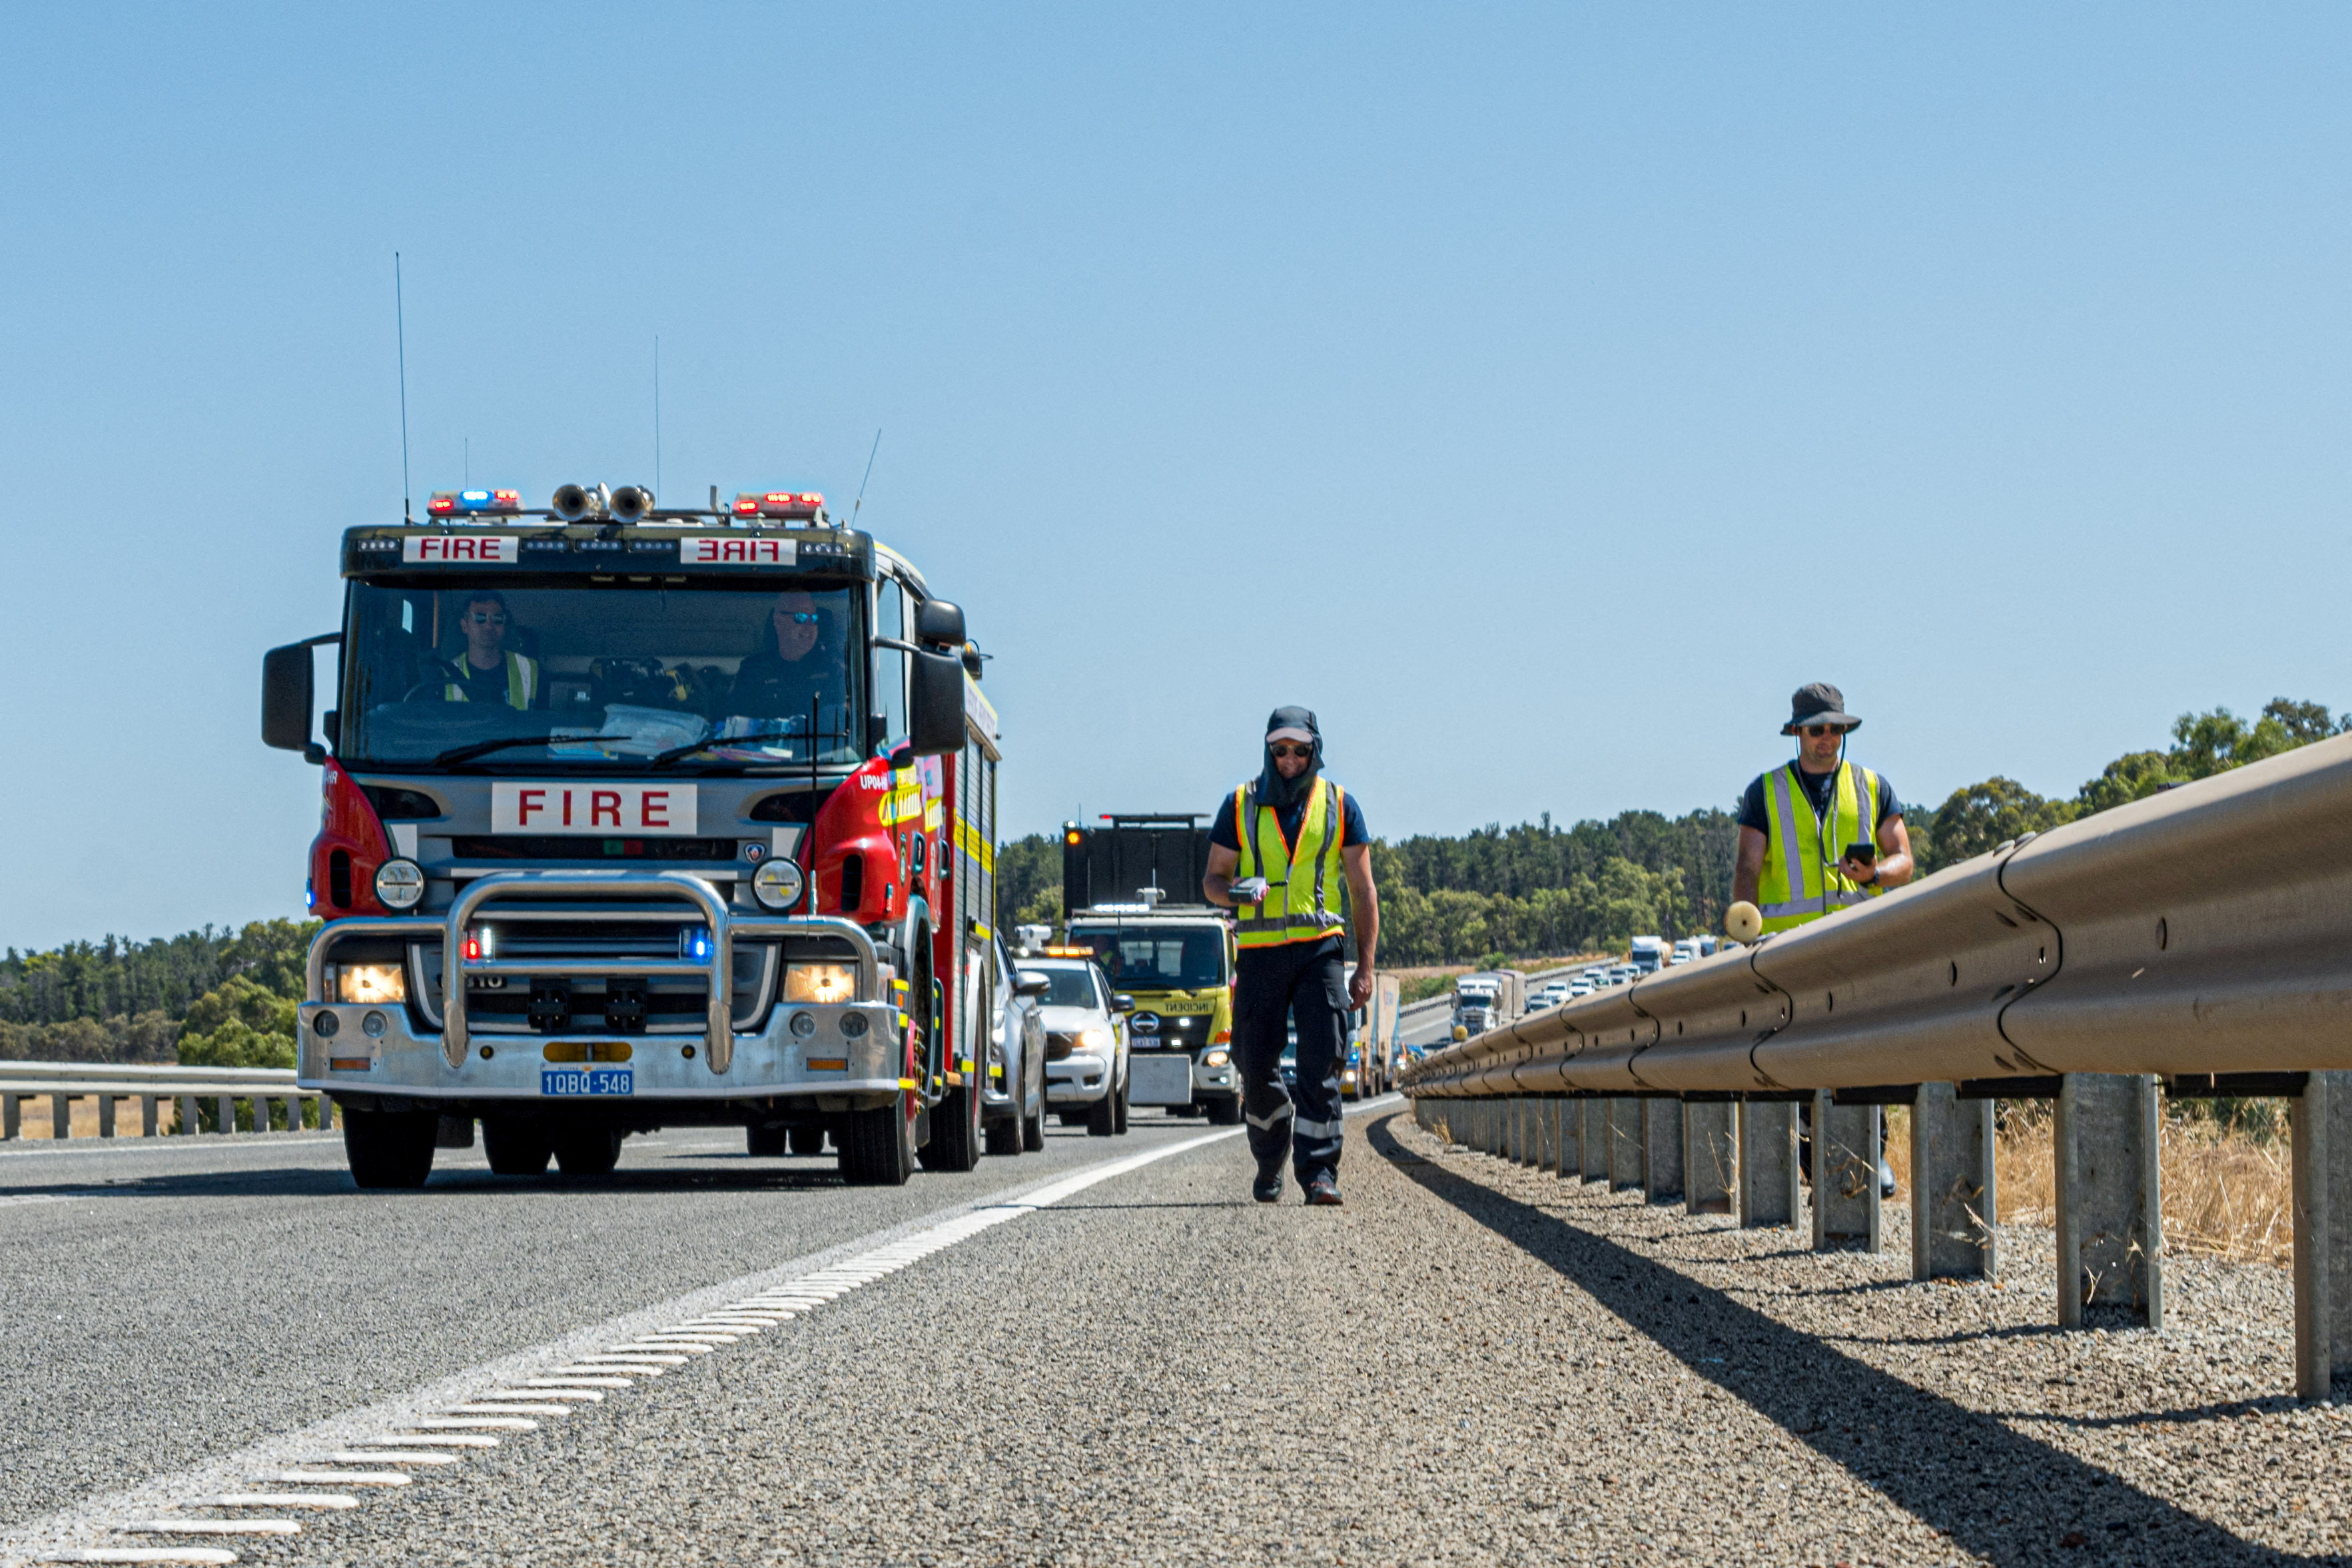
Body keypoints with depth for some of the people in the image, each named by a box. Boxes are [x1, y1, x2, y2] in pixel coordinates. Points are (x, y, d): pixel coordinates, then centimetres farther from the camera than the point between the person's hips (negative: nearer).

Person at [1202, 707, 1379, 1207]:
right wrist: (1234, 892, -14)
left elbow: (1363, 891, 9)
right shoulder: (1241, 805, 8)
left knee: (1321, 1066, -12)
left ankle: (1319, 1172, -12)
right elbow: (1213, 878, 12)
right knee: (1257, 1069, 4)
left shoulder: (1339, 806, 7)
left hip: (1318, 950, -1)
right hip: (1260, 953, 1)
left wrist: (1365, 966, 2)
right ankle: (1270, 1161, 26)